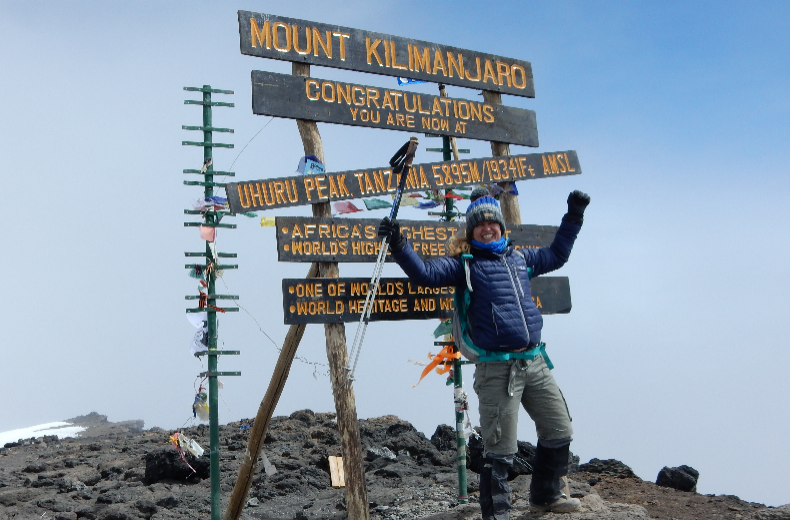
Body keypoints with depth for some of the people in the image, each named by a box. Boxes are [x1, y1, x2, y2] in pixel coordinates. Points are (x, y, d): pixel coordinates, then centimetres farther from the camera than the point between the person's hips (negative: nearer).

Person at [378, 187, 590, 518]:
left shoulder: (519, 258, 17)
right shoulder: (464, 264, 1)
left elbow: (557, 255, 34)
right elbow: (426, 274, -13)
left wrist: (574, 217, 33)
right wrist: (398, 245, -25)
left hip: (536, 363, 6)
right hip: (498, 369, -6)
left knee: (559, 431, 16)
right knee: (501, 449, -4)